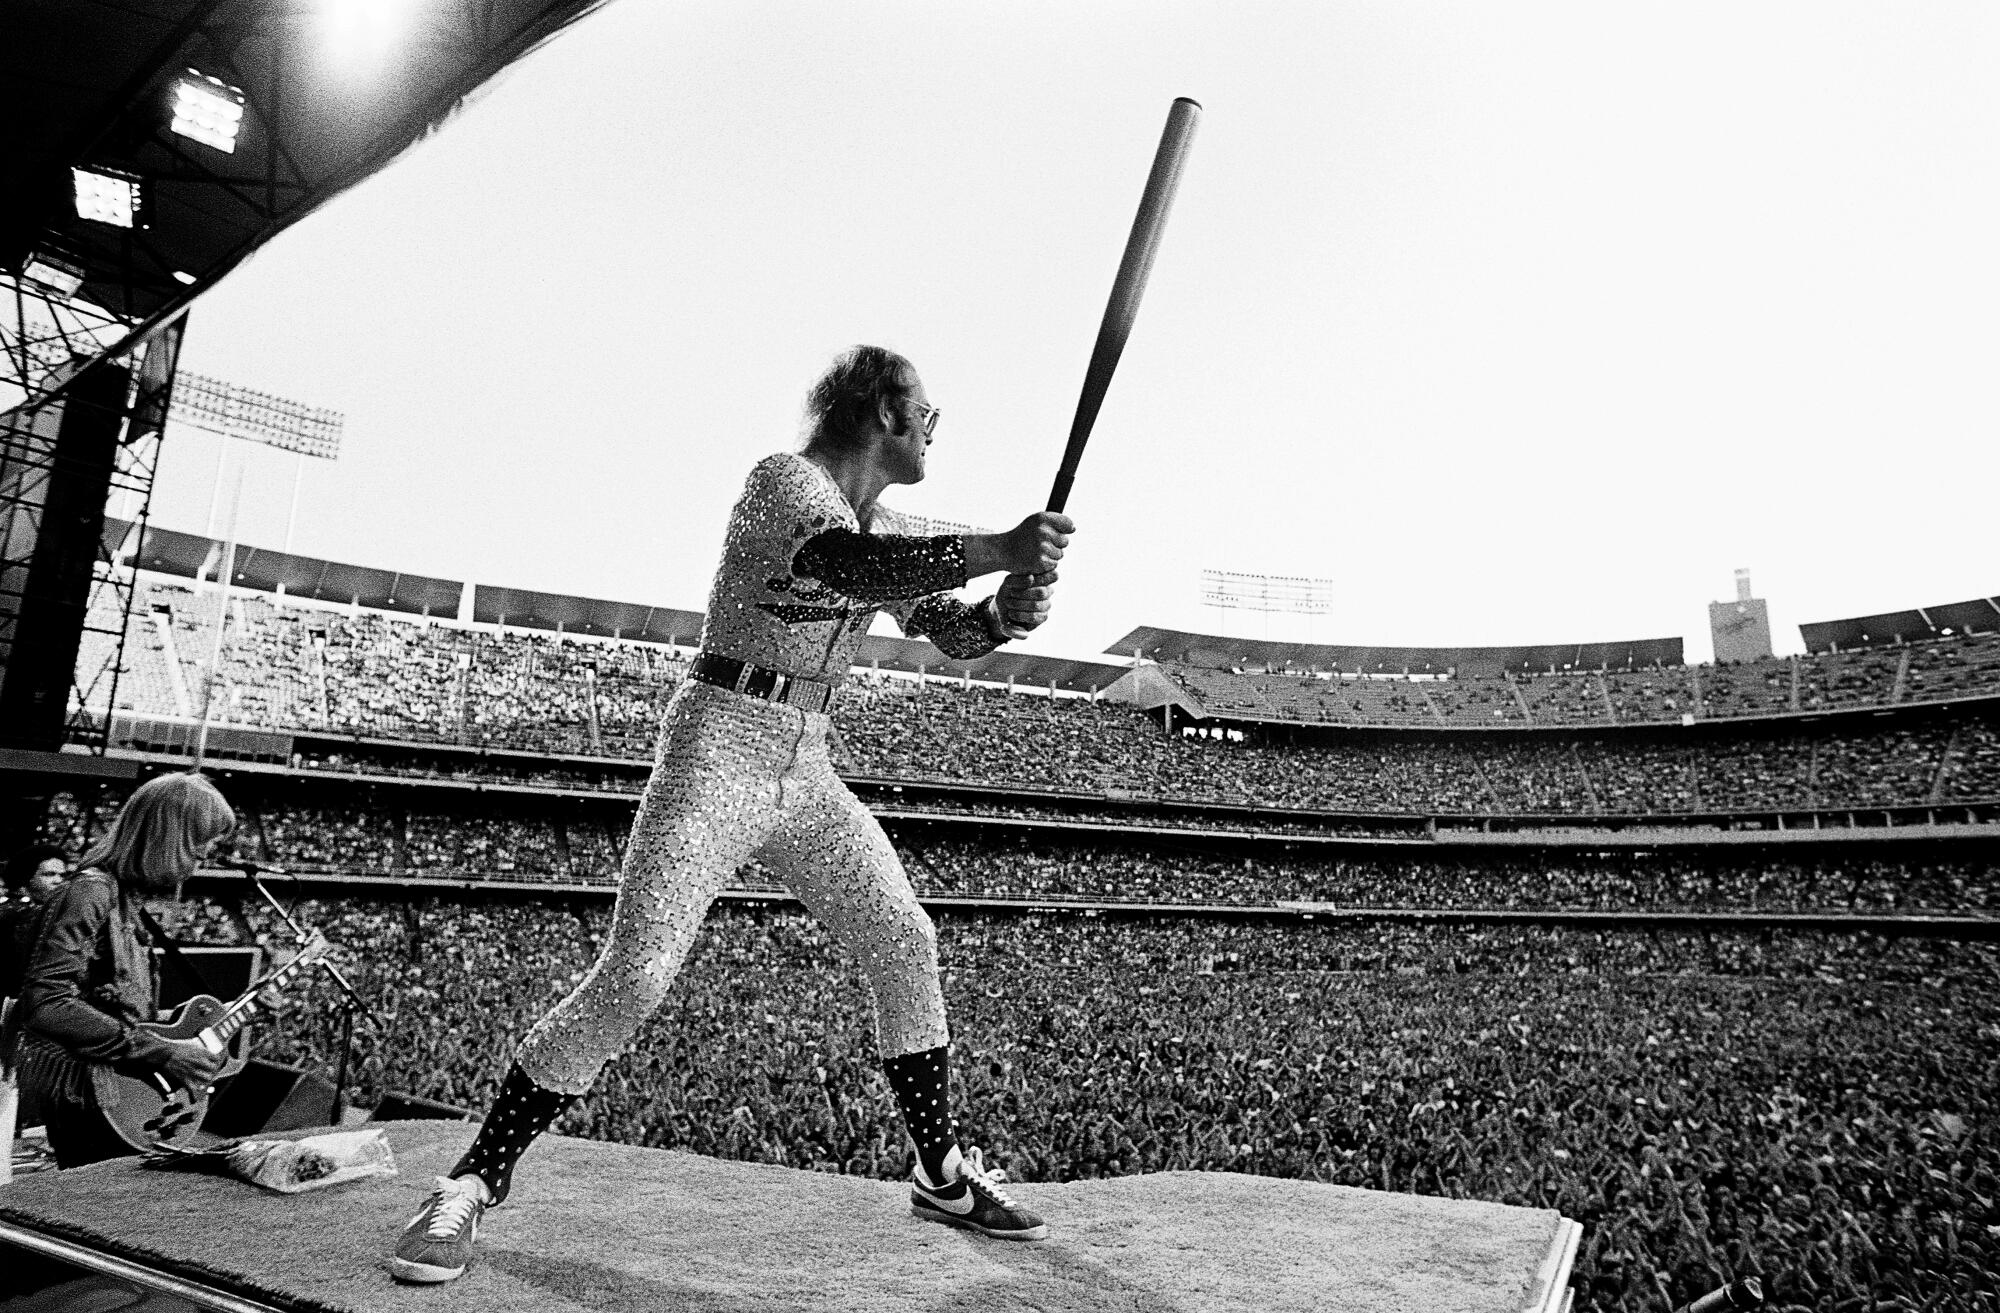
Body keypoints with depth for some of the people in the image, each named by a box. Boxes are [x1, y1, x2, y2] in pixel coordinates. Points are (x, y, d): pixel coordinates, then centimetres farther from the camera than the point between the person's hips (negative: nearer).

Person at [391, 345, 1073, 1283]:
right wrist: (998, 549, -32)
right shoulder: (783, 478, -11)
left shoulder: (888, 532, 13)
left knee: (906, 946, 5)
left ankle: (942, 1175, 21)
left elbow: (950, 633, 14)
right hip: (721, 750, -8)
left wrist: (1008, 613, -8)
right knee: (635, 977, -14)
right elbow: (843, 564, -32)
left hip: (806, 769, 8)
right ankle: (471, 1186, 6)